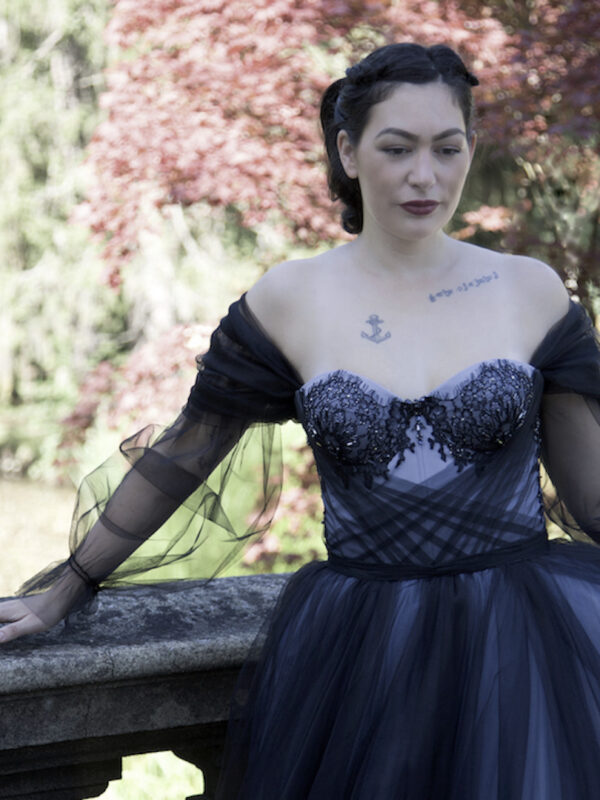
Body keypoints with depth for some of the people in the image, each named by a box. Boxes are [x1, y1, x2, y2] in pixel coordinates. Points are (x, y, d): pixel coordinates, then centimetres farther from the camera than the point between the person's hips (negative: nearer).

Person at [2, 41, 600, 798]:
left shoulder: (531, 291, 3)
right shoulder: (289, 302, 1)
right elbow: (179, 458, 9)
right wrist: (63, 590, 13)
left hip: (522, 631, 1)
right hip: (360, 646, 0)